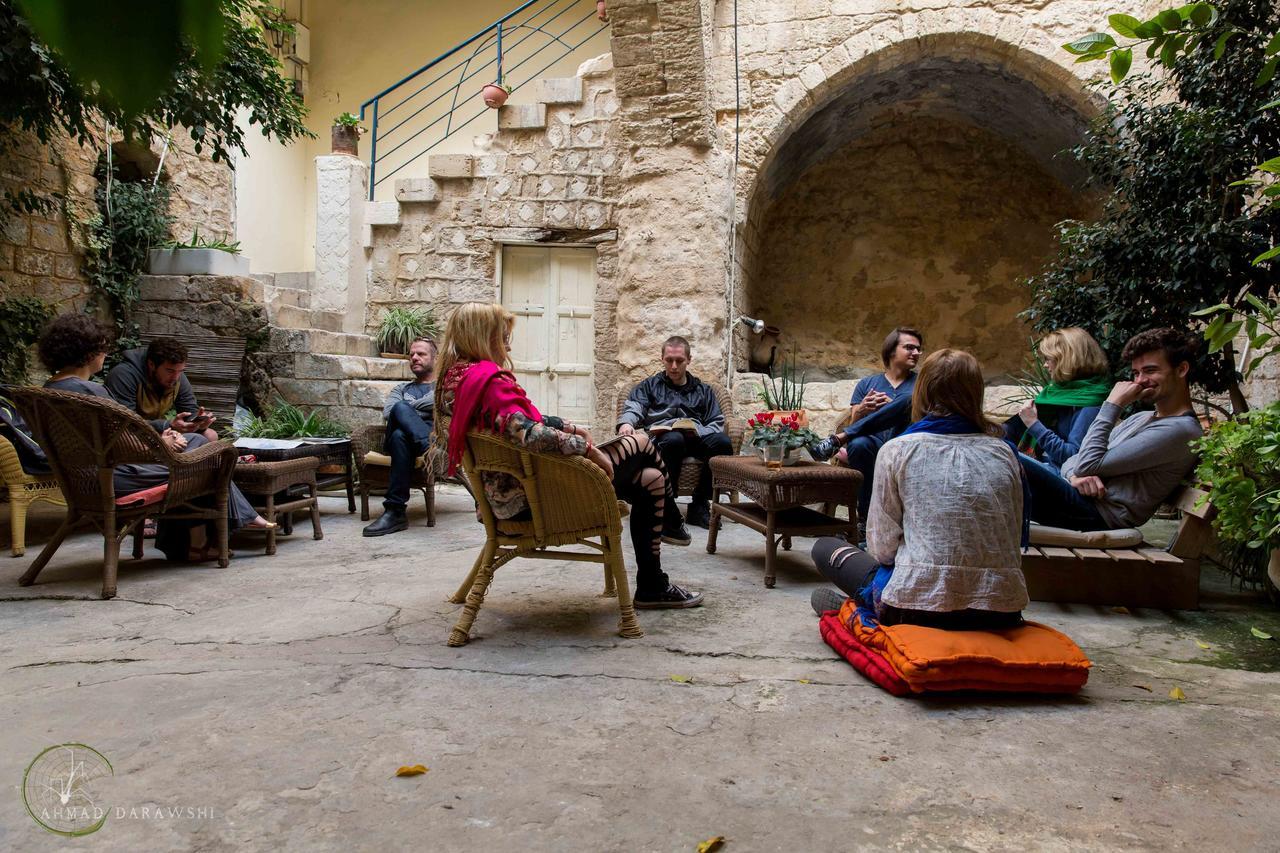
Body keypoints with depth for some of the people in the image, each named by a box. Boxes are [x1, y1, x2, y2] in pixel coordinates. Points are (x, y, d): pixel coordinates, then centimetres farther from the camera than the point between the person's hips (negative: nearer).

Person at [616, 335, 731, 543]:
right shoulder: (649, 386, 27)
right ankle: (668, 516, -41)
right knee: (674, 439, -40)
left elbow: (717, 423, 17)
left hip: (696, 439, 2)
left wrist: (698, 431, -6)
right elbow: (633, 408, 8)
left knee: (722, 441, -32)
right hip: (660, 438, -2)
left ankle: (699, 505, -20)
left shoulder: (703, 390, 29)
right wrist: (626, 423, -17)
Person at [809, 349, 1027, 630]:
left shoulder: (897, 450, -4)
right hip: (1002, 615, 5)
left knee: (825, 548, 19)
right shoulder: (1003, 452, 5)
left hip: (920, 608, -4)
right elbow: (1013, 540, 9)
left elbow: (882, 548, -4)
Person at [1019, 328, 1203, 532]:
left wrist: (1113, 405, -7)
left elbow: (1088, 465, -14)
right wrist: (1075, 475, -9)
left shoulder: (1181, 430, -8)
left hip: (1097, 512, -9)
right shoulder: (1141, 418, 22)